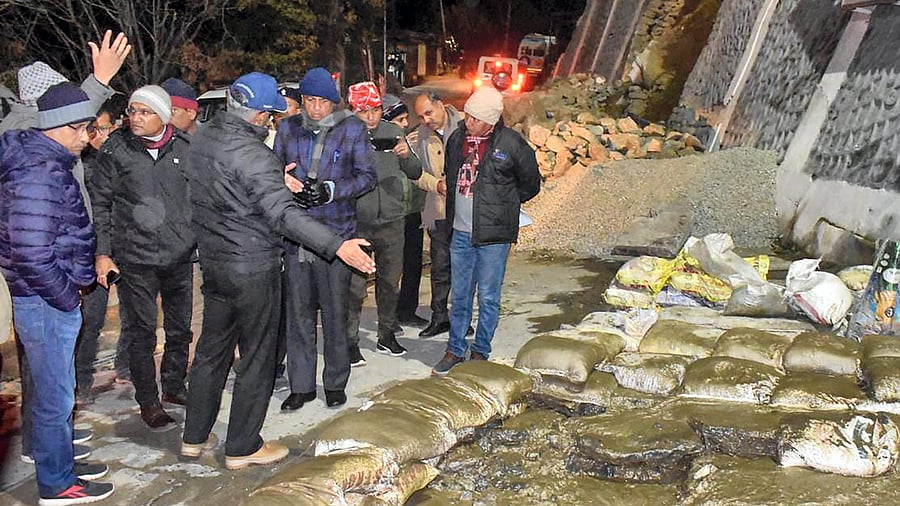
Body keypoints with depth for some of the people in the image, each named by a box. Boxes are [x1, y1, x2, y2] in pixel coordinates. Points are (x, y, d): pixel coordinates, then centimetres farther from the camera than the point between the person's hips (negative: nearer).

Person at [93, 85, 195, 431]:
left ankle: (174, 387, 35)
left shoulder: (185, 148, 1)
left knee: (180, 328, 15)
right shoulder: (115, 150, -2)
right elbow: (101, 204, 1)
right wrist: (102, 252, -4)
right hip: (135, 259, -2)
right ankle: (148, 402, 19)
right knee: (141, 332, 4)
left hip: (180, 256, 2)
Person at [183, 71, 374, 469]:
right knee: (256, 358, 7)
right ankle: (242, 448, 19)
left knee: (211, 349, 20)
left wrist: (274, 179, 16)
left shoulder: (203, 137, 1)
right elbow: (282, 214, -33)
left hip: (213, 261, 8)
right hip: (253, 268, -8)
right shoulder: (251, 154, -24)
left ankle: (194, 437, 32)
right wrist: (337, 246, -39)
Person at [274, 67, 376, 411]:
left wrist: (330, 190, -14)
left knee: (335, 312, 4)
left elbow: (367, 176, 2)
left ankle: (336, 382, 21)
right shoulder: (287, 129, 10)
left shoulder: (352, 129, 3)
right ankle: (301, 385, 19)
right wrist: (285, 181, -8)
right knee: (297, 311, 6)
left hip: (336, 231, -2)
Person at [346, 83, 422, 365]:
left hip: (392, 221, 4)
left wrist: (407, 156, -14)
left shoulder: (393, 132, 3)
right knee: (354, 287, -1)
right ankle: (350, 341, 12)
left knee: (390, 283, 15)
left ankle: (387, 336, 31)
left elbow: (415, 174, 5)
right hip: (356, 223, -4)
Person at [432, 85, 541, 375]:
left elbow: (531, 184, 2)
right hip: (460, 232, 5)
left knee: (488, 297, 5)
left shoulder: (511, 144, -10)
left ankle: (481, 352, 19)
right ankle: (455, 350, 24)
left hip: (493, 234, -5)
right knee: (459, 295, 13)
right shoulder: (458, 139, 6)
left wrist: (501, 205, 6)